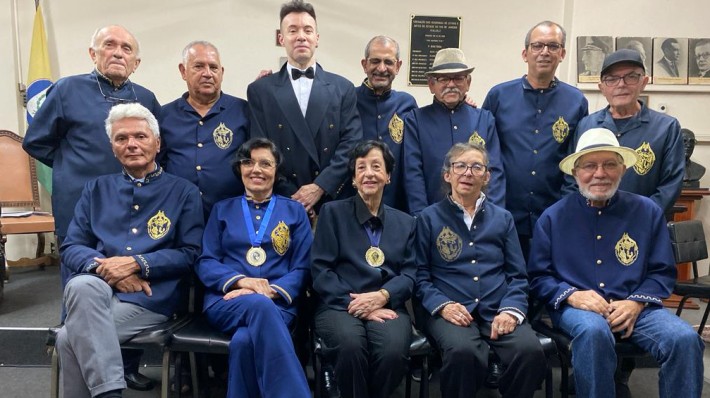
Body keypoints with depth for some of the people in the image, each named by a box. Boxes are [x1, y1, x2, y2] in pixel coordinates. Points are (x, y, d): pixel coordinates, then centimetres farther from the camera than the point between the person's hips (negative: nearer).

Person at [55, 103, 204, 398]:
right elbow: (70, 247, 11)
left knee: (69, 337, -25)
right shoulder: (96, 189, 17)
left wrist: (137, 264, -13)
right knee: (82, 285, -32)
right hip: (97, 290, 4)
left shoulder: (184, 192, 7)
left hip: (152, 297, -4)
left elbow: (191, 254, 0)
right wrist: (103, 266, -11)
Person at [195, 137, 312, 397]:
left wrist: (272, 290, -14)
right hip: (226, 300, 1)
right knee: (260, 306, -37)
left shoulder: (294, 211, 14)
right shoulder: (222, 209, 17)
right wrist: (240, 280, -13)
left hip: (278, 303, 0)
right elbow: (204, 262, 8)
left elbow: (302, 269, 7)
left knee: (244, 341, -37)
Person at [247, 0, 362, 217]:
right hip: (281, 204, 0)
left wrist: (320, 187, -13)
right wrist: (289, 196, -10)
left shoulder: (343, 88, 6)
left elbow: (351, 144, -2)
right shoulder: (260, 90, 4)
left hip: (333, 203, 1)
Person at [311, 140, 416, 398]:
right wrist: (356, 303, -12)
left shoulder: (405, 222, 19)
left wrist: (381, 296, -12)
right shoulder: (333, 212, 11)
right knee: (350, 345, -34)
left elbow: (409, 274, 9)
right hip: (340, 305, -2)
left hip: (387, 306, 2)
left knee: (394, 349, -30)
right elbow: (320, 270, 1)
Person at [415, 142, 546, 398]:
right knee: (463, 351, -35)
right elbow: (420, 274, 4)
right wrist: (442, 305, -14)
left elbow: (518, 275, 12)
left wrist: (511, 310, -7)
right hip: (450, 310, -2)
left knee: (530, 351, -27)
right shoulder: (428, 218, 10)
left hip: (498, 310, 3)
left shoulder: (503, 218, 18)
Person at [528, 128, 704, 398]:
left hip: (633, 306, 2)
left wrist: (636, 303, -9)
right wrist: (572, 295, -15)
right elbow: (537, 277, 4)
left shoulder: (647, 212, 7)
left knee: (685, 339, -26)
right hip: (577, 307, -2)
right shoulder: (553, 217, 3)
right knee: (594, 331, -36)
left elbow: (663, 272, 9)